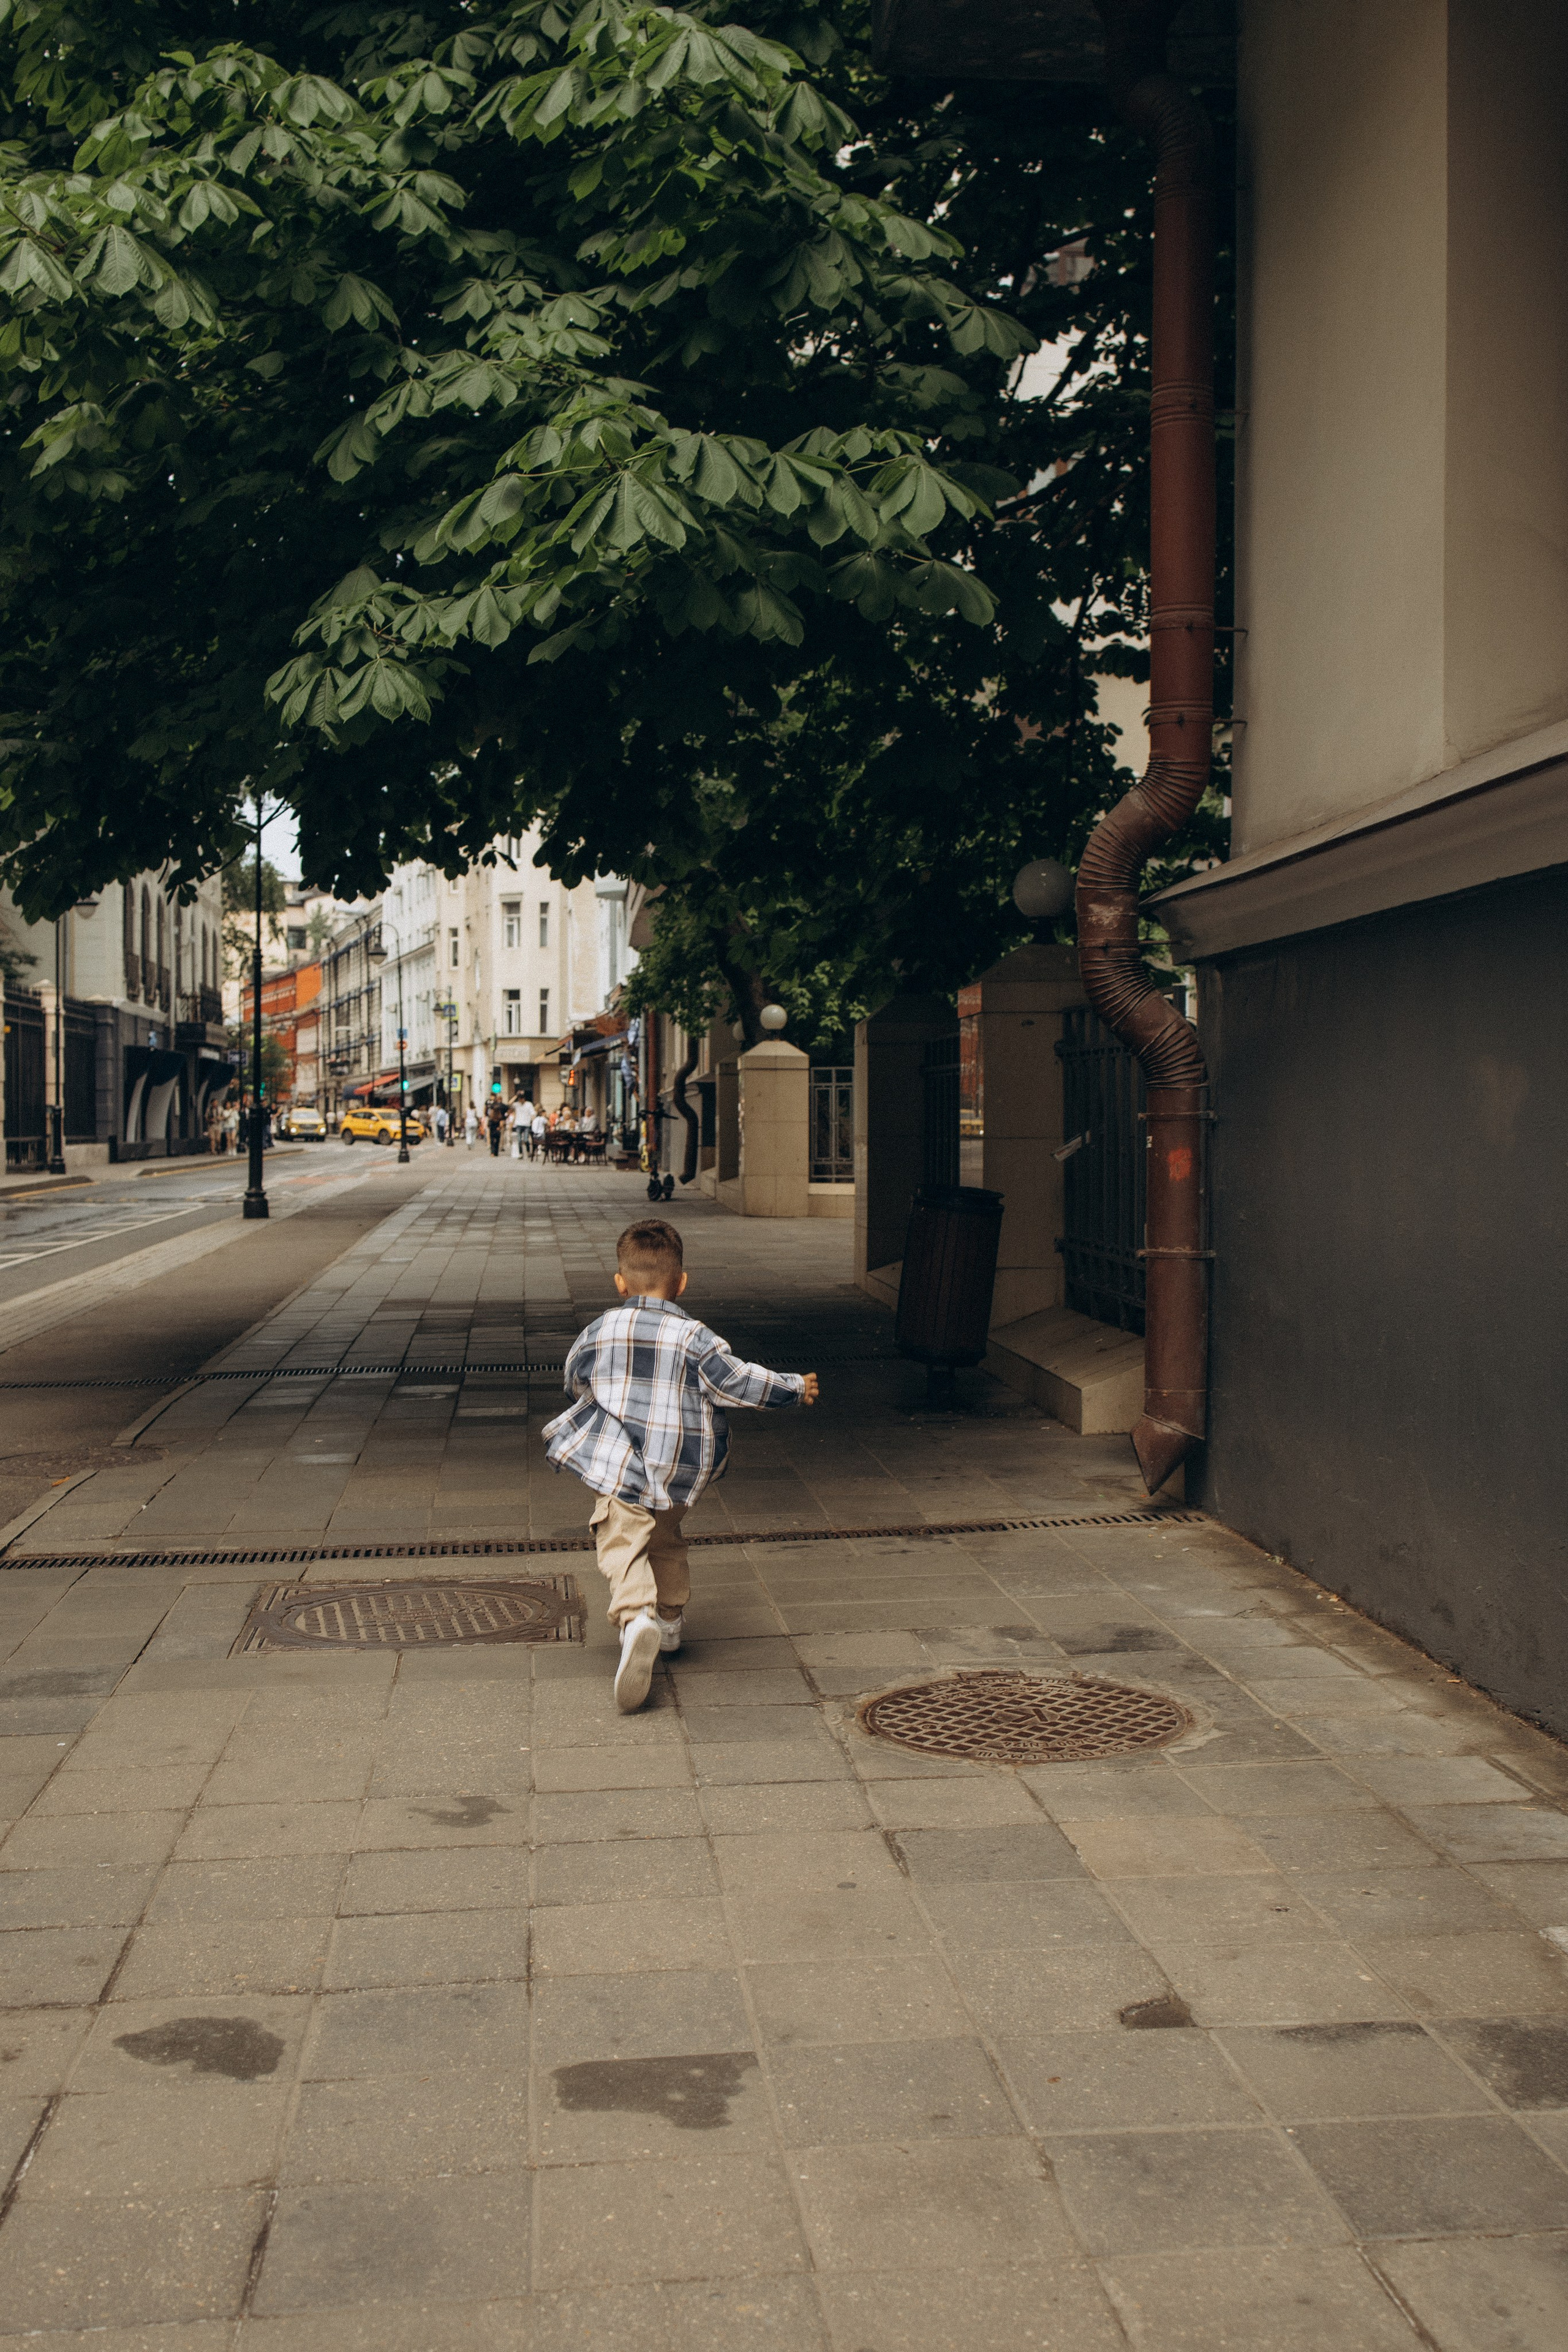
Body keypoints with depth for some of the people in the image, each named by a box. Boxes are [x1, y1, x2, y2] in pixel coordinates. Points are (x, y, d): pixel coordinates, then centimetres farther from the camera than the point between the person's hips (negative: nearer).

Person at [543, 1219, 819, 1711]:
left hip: (620, 1466, -1)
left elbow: (575, 1385, 19)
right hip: (679, 1470, 1)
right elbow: (738, 1381, -4)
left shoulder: (596, 1333, 3)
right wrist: (794, 1388, 11)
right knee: (666, 1539, 25)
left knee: (624, 1544, -9)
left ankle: (635, 1616, -36)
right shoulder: (693, 1338, -7)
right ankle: (670, 1618, 36)